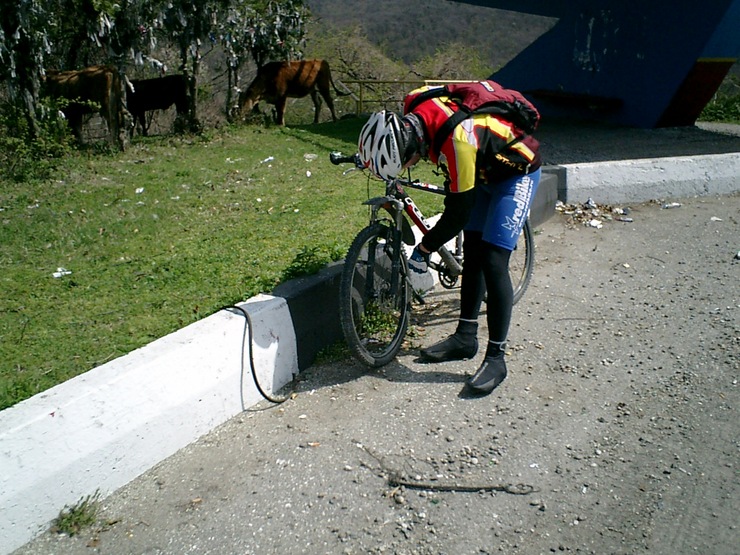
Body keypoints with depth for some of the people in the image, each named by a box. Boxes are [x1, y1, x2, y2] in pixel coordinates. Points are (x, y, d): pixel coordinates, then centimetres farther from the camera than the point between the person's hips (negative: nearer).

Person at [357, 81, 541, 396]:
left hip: (517, 172, -8)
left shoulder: (457, 140, -41)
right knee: (471, 254, 9)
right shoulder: (413, 107, -18)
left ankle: (496, 358, -6)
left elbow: (459, 213, -30)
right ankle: (466, 337, 20)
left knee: (492, 262, -15)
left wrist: (424, 249, -18)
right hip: (484, 170, 8)